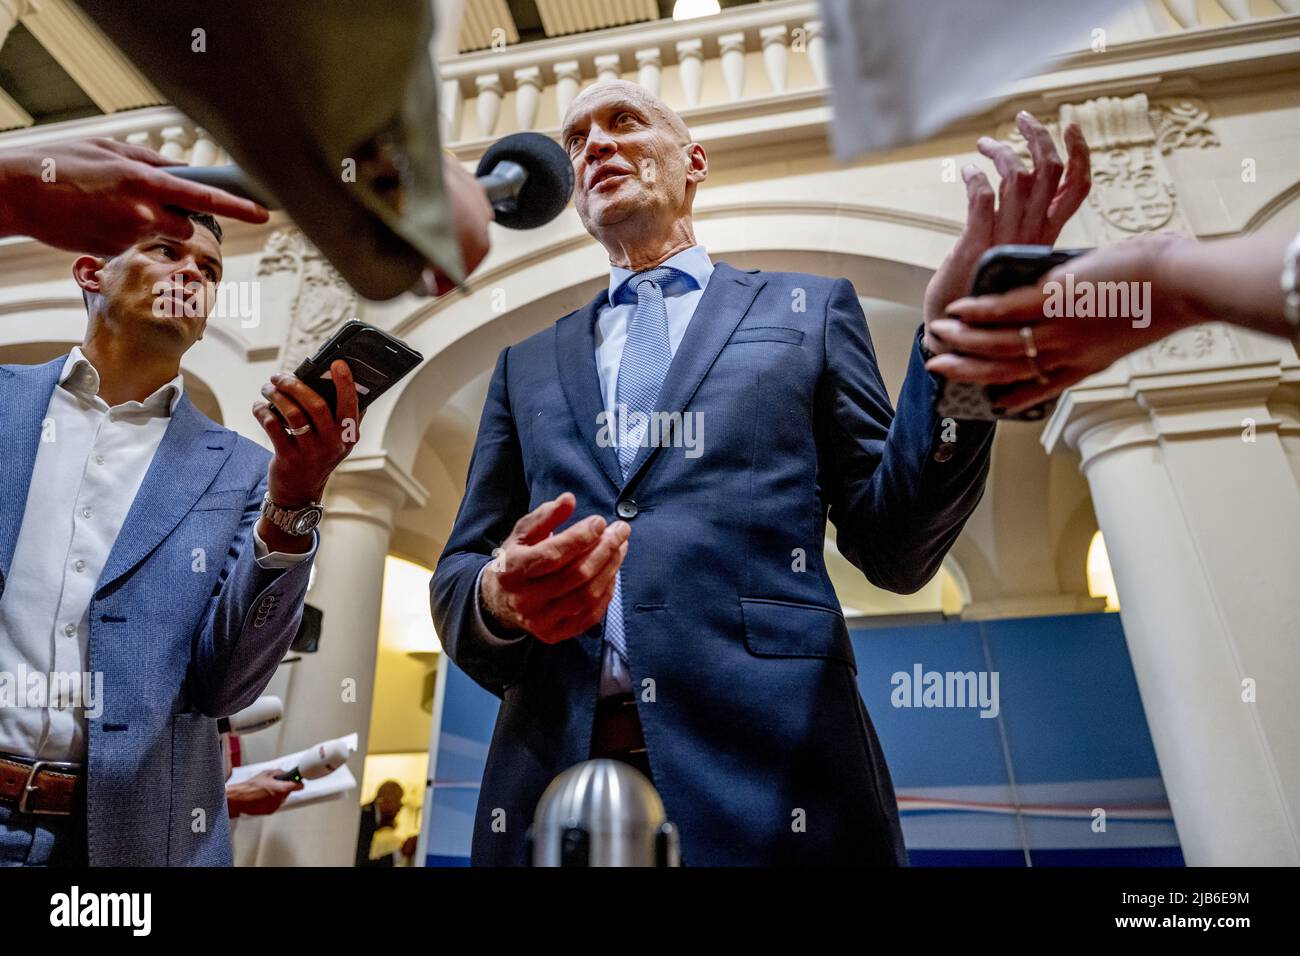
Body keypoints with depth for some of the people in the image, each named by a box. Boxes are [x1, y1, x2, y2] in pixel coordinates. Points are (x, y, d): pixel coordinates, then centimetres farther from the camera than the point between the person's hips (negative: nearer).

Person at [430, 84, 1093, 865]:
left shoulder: (809, 308, 9)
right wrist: (500, 596, -13)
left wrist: (955, 342, -13)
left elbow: (894, 550, 2)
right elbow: (457, 573, 11)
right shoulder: (528, 363, 15)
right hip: (554, 778, 3)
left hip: (771, 770, -2)